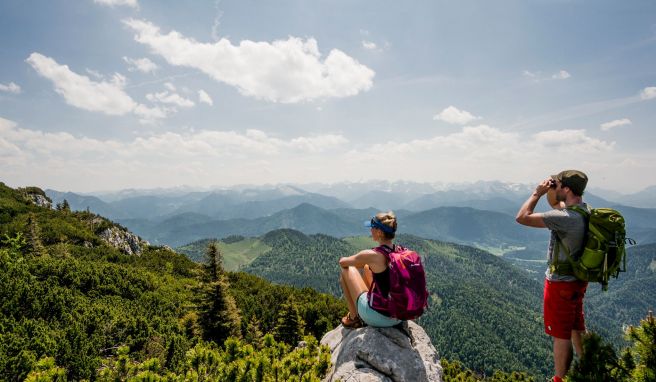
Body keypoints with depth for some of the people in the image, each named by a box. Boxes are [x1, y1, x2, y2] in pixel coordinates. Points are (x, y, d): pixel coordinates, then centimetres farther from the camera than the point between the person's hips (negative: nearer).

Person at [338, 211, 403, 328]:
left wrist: (353, 261, 19)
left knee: (346, 271, 7)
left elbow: (342, 262, -3)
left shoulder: (372, 255, -21)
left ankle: (354, 318, 19)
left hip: (378, 318, -6)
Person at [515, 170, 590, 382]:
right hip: (577, 279, 9)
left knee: (561, 336, 6)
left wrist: (537, 193, -17)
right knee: (577, 329, 25)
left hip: (561, 284, -9)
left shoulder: (566, 218, -29)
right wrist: (550, 191, 4)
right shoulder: (584, 210, -1)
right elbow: (556, 205, 20)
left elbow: (522, 217, -28)